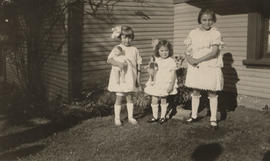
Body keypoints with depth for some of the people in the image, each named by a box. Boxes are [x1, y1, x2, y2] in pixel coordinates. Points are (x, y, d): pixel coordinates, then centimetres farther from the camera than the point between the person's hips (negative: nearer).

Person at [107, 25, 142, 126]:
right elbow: (109, 60, -14)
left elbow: (138, 63, 9)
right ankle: (117, 118, 15)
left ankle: (130, 117, 23)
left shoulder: (134, 50, 6)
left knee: (130, 98, 11)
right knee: (119, 98, 3)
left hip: (131, 79, 3)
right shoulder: (117, 49, -4)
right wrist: (118, 63, -31)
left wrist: (138, 77, 5)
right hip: (120, 78, -3)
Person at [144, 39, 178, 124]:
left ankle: (163, 116, 20)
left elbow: (173, 74, -8)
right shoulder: (156, 60, 5)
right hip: (156, 84, 4)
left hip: (166, 84, -4)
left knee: (163, 100, 6)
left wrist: (171, 85, -15)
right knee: (154, 99, 3)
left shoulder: (171, 61, -7)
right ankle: (155, 116, 16)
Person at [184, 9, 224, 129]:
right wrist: (189, 59, -16)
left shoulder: (216, 33, -4)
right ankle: (194, 116, 23)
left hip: (211, 67, -3)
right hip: (195, 68, 3)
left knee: (212, 93, 3)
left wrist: (198, 60, -17)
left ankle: (213, 119, 12)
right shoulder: (193, 33, 6)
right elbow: (187, 51, 6)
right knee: (195, 92, 9)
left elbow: (214, 52, -13)